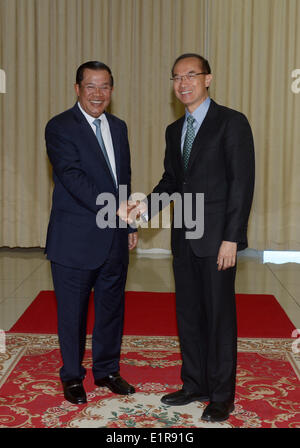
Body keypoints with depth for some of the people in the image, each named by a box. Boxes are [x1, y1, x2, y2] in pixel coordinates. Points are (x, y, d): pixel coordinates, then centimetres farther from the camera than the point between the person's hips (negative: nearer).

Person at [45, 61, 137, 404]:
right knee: (73, 311, 8)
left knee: (111, 307, 15)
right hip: (75, 239, -6)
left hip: (114, 238, 6)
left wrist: (130, 225, 13)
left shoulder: (118, 127, 12)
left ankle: (107, 370, 32)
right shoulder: (60, 128, -9)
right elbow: (73, 177, -20)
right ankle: (72, 377, 25)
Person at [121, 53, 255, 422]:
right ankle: (195, 385, 28)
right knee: (188, 314, 13)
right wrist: (146, 206, -2)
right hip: (184, 238, 7)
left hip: (217, 239, -7)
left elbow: (242, 182, -12)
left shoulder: (231, 122, -7)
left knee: (219, 316, 2)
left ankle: (221, 397, 15)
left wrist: (231, 238, -17)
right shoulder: (174, 131, 15)